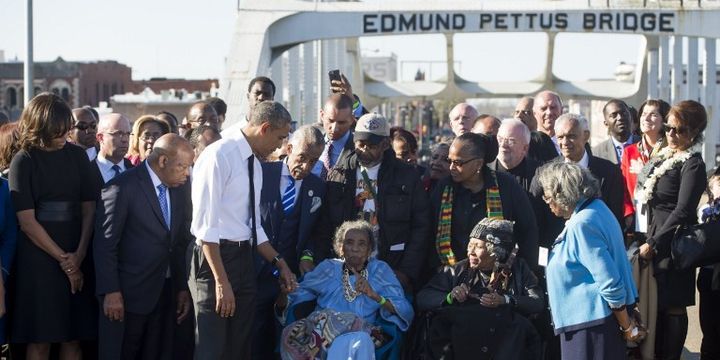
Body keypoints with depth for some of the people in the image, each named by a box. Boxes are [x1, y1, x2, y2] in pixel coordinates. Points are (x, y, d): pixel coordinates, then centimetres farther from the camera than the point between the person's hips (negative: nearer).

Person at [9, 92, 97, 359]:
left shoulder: (77, 156, 6)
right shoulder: (24, 161, -4)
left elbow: (89, 209, 4)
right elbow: (27, 222, -7)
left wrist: (78, 256, -8)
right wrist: (63, 259, -8)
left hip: (76, 259, 3)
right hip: (38, 259, -3)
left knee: (73, 338, 3)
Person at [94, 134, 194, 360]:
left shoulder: (180, 187, 6)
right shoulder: (124, 187, -13)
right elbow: (104, 245, -13)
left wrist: (183, 288, 9)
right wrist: (111, 292, -15)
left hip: (166, 293, 6)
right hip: (129, 295, -6)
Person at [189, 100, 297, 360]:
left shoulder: (255, 163, 13)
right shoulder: (220, 156, -14)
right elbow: (206, 224, -19)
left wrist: (278, 262, 12)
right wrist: (221, 281, -22)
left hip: (244, 259, 9)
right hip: (215, 259, -9)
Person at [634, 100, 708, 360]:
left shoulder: (692, 164, -13)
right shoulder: (665, 157, 11)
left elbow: (683, 211, -19)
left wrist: (654, 244, -18)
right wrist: (648, 239, 9)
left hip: (673, 242, -8)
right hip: (654, 238, 8)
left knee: (672, 306, -1)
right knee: (656, 303, 13)